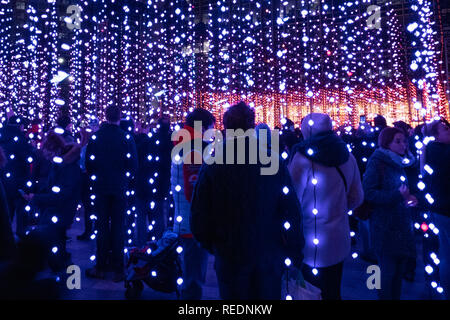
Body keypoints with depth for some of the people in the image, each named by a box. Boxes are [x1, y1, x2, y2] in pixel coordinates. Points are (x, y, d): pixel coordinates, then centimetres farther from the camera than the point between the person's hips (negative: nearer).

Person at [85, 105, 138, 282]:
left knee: (102, 226, 10)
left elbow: (88, 163, 1)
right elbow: (134, 165, -6)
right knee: (118, 226, 5)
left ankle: (101, 267, 18)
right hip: (120, 188, -1)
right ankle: (117, 270, 11)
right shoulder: (127, 138, -9)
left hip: (100, 188, 1)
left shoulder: (95, 137, -4)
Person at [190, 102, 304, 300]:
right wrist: (295, 255, 2)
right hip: (269, 257, 1)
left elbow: (199, 217, -8)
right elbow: (292, 211, -10)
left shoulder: (212, 166, -13)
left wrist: (210, 246, 10)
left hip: (229, 258, 0)